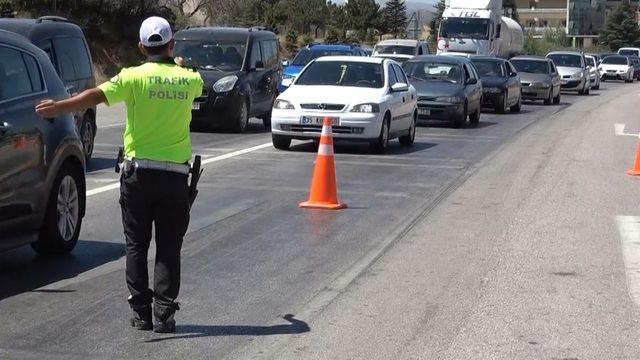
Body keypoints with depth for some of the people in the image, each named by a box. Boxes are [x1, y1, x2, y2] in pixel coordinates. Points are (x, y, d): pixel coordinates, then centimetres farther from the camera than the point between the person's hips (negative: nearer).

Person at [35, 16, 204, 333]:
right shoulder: (189, 79, 2)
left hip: (138, 172, -1)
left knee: (136, 246, 10)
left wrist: (59, 107, -17)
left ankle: (141, 313, 11)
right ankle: (164, 314, 1)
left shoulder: (134, 77, -6)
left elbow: (96, 96, -18)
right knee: (169, 249, 6)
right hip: (175, 176, 1)